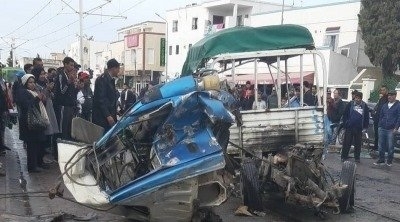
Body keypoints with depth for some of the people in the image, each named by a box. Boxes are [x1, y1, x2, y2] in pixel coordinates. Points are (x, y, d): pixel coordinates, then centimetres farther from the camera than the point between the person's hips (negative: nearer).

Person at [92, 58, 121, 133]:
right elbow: (100, 99, -17)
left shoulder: (111, 80, 17)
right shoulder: (102, 79, -10)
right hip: (102, 117, -9)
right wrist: (108, 115, -21)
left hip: (110, 115, 9)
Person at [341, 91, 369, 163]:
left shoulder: (364, 106, 3)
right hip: (349, 128, -1)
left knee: (358, 144, 9)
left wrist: (365, 127, 3)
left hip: (359, 128, 1)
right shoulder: (350, 104, -1)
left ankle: (357, 158, 18)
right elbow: (345, 115, 1)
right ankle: (344, 157, 10)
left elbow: (367, 117, 7)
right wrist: (345, 125, -3)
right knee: (347, 143, 1)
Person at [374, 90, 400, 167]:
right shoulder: (385, 105, 14)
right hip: (382, 128, 5)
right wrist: (380, 125, 11)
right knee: (381, 145, 8)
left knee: (390, 146, 2)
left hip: (391, 129, -5)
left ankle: (389, 160, 14)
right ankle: (381, 159, 19)